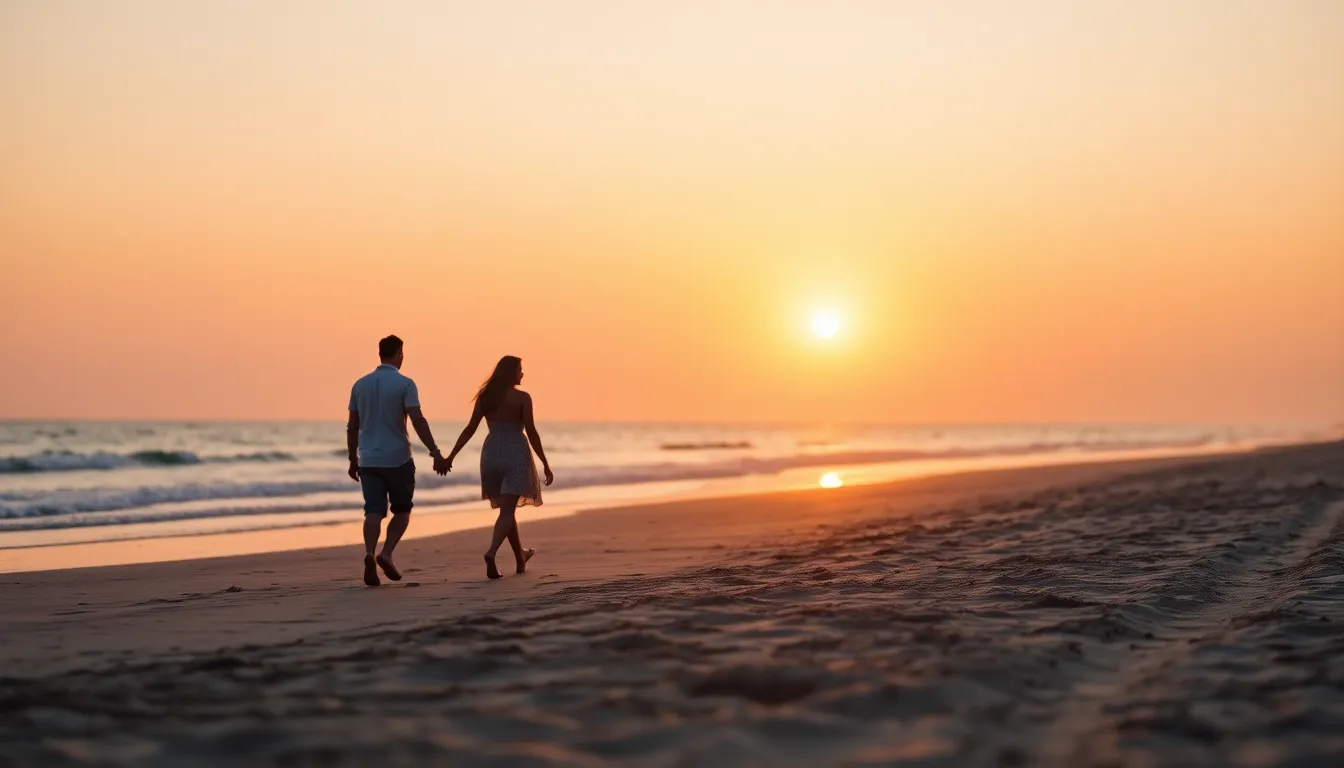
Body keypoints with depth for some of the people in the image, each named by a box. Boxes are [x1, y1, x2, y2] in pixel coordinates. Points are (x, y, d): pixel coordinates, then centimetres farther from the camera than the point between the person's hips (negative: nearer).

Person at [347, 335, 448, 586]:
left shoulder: (360, 385, 7)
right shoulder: (404, 384, -7)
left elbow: (352, 426, 11)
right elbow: (418, 420, -17)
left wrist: (353, 459, 19)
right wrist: (435, 453, -16)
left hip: (368, 460, 3)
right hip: (397, 459, -3)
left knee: (374, 512, 1)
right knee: (402, 511, 12)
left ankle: (370, 555, -22)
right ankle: (386, 554, -6)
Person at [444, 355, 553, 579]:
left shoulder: (485, 397, 5)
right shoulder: (522, 397, -7)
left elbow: (470, 429, 2)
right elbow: (531, 432, -9)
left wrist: (451, 456, 6)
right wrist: (545, 464, -4)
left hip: (491, 452, 5)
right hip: (515, 454, -5)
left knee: (507, 507, 18)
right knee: (507, 510, -8)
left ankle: (520, 557, 32)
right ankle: (491, 552, -31)